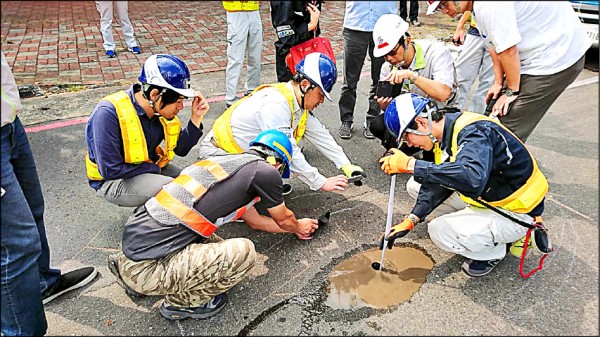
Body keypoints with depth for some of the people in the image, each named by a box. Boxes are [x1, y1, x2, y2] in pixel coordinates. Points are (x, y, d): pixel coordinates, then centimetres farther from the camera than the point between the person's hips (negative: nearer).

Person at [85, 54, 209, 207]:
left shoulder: (162, 109, -9)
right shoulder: (109, 113, -27)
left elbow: (181, 149, -2)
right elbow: (110, 170, -26)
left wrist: (196, 118, -15)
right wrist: (155, 168, -19)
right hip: (113, 181, -7)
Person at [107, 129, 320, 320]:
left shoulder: (227, 161, 19)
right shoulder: (265, 171, -5)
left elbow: (254, 221, 32)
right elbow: (284, 219, 14)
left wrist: (295, 227, 45)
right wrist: (298, 227, 38)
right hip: (146, 268, -9)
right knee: (244, 251, -13)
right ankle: (181, 301, 6)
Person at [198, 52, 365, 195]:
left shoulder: (299, 102, -2)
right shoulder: (276, 104, -29)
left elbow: (320, 135, 4)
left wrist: (346, 165, -3)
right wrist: (321, 183, -26)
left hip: (248, 150, 9)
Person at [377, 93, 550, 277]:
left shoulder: (475, 132, -29)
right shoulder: (449, 131, -2)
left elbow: (472, 180, -48)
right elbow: (441, 179, 4)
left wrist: (410, 165, -43)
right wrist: (411, 220, -6)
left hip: (518, 212, -8)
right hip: (489, 194, 9)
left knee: (440, 231, -27)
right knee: (416, 186, 4)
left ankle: (494, 250, 3)